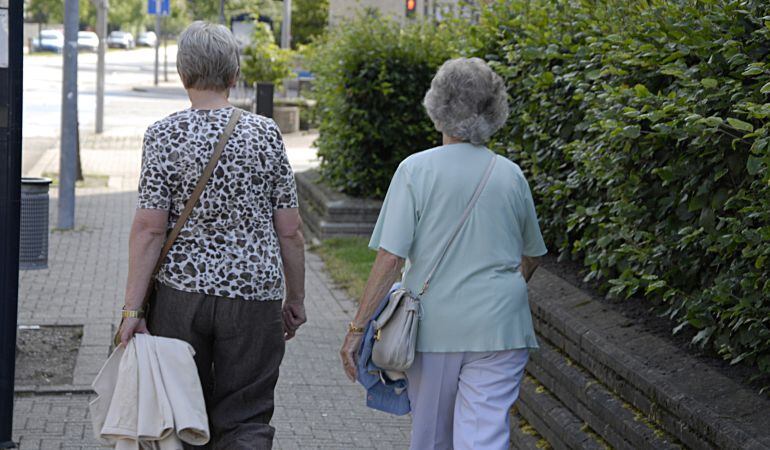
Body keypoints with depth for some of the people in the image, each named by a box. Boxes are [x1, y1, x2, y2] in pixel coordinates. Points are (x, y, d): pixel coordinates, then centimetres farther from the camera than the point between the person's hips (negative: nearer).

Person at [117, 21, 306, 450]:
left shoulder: (164, 135, -4)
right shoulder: (265, 133, -1)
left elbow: (149, 228, -9)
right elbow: (289, 230, 1)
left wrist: (132, 307, -6)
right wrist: (296, 299, 12)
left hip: (181, 292, 0)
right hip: (255, 291, 0)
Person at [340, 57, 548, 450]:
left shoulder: (416, 170, -8)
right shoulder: (511, 175, 2)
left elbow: (390, 258, -13)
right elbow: (531, 257, 15)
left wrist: (357, 328, -8)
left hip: (434, 327, -1)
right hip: (499, 329, 1)